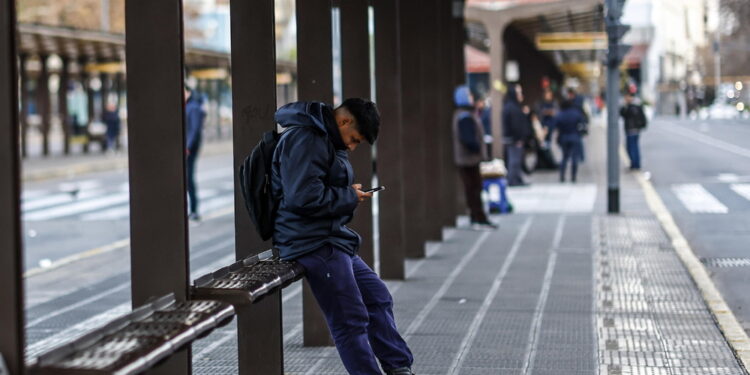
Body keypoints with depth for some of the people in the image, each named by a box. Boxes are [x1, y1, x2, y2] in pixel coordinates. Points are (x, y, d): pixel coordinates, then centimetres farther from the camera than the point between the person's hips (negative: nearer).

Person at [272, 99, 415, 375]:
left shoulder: (325, 139, 17)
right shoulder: (304, 139, -18)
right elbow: (303, 197, -26)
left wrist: (349, 194, 7)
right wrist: (349, 197, -13)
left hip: (331, 237, 11)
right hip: (313, 242, -11)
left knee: (377, 296, 16)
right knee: (352, 321, -7)